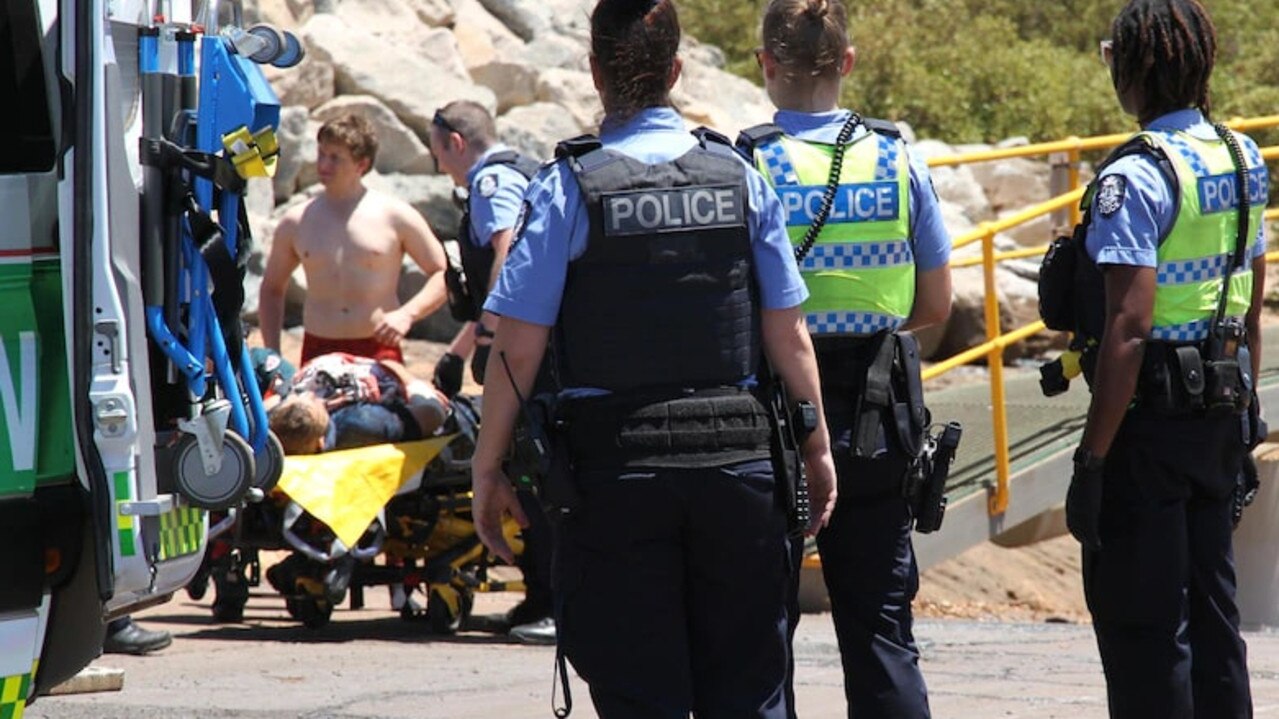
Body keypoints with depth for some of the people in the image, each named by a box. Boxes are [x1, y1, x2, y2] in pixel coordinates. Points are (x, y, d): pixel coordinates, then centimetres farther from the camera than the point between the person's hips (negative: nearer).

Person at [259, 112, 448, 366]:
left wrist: (407, 314, -11)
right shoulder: (296, 222, 9)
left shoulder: (395, 217, 2)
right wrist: (272, 356, 10)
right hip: (318, 353, 2)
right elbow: (271, 289, 21)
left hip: (378, 350, -2)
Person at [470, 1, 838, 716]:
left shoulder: (568, 188, -5)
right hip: (737, 460, 2)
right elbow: (790, 338, 4)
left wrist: (489, 470, 1)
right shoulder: (739, 177, 3)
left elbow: (518, 349, -7)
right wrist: (817, 448, 15)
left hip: (616, 469, -2)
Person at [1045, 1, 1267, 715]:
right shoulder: (1242, 158, 8)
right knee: (1212, 612, 15)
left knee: (1141, 627, -2)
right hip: (1221, 414, 8)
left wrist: (1092, 462, -19)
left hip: (1152, 415, -8)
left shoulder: (1137, 177, -17)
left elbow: (1129, 328, -22)